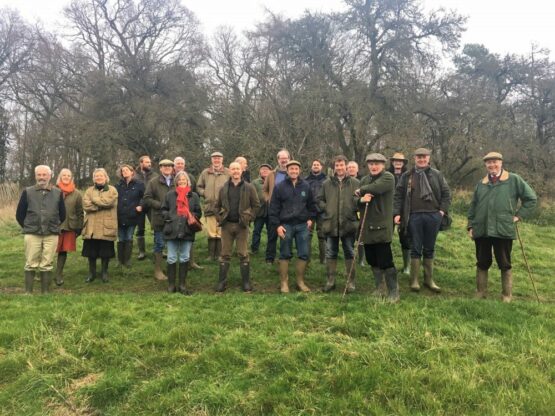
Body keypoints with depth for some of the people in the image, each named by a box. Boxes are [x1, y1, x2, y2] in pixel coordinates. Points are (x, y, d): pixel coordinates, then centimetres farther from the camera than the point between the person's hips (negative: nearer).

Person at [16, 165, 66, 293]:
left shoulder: (58, 193, 5)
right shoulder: (27, 192, 3)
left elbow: (62, 215, 14)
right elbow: (19, 214, 10)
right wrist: (28, 227, 11)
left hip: (51, 235, 1)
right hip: (31, 234, 0)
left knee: (47, 265, 5)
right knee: (31, 265, 2)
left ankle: (45, 292, 13)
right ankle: (28, 292, 9)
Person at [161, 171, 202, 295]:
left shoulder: (194, 196, 7)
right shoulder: (170, 194, 6)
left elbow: (198, 212, 9)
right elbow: (163, 210, 11)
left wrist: (193, 217, -10)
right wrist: (168, 217, -7)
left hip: (187, 230, 1)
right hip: (172, 230, -1)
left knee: (185, 258, 7)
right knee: (172, 258, 4)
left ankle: (182, 285, 16)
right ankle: (171, 284, 14)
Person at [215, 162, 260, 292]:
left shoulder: (249, 187, 0)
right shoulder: (223, 188, 7)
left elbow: (256, 205, 2)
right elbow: (218, 205, 16)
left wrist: (249, 218, -5)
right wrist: (219, 218, 3)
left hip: (242, 225, -2)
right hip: (227, 225, 2)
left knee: (243, 254, 3)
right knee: (225, 254, 6)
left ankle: (246, 282, 11)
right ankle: (222, 282, 12)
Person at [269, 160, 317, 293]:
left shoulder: (306, 186, 7)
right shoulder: (280, 187, -1)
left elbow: (312, 204, 17)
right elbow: (274, 207, -3)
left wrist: (311, 218, 6)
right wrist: (277, 225, -8)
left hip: (302, 225, 3)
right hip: (286, 225, -2)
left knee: (303, 254, 4)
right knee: (285, 255, 4)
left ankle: (300, 281, 17)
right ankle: (284, 283, 13)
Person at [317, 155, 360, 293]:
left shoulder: (355, 183, 1)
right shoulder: (327, 183, 6)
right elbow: (319, 200, 12)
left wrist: (355, 209, -14)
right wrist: (326, 209, -1)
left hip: (349, 224, -1)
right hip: (330, 224, 2)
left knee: (349, 253, 8)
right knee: (330, 254, 8)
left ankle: (351, 281, 18)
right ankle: (330, 280, 19)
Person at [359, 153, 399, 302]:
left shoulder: (388, 177, -5)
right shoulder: (364, 180, 15)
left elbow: (375, 188, -23)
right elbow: (357, 202, 10)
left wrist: (361, 191, -4)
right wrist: (362, 199, -13)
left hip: (382, 226, -6)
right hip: (367, 226, 6)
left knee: (385, 260, -6)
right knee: (372, 260, 13)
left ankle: (393, 292, 5)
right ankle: (378, 288, 28)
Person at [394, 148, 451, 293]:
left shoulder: (437, 175, 8)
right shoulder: (407, 176, 6)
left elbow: (446, 193, 11)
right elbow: (398, 195, 4)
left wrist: (443, 210, 0)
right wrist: (397, 213, -4)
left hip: (433, 216, 1)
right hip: (414, 216, -1)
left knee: (429, 248, 10)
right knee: (416, 248, 2)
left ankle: (429, 279, 19)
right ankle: (414, 280, 9)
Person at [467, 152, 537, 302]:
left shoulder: (514, 180, 2)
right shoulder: (481, 183, 13)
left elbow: (531, 198, 4)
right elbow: (473, 206, 15)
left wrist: (518, 216, -2)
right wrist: (470, 225, 8)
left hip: (503, 230, -3)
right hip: (481, 230, 3)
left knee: (505, 265, 6)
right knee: (482, 263, 9)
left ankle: (507, 296, 15)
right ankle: (480, 293, 18)